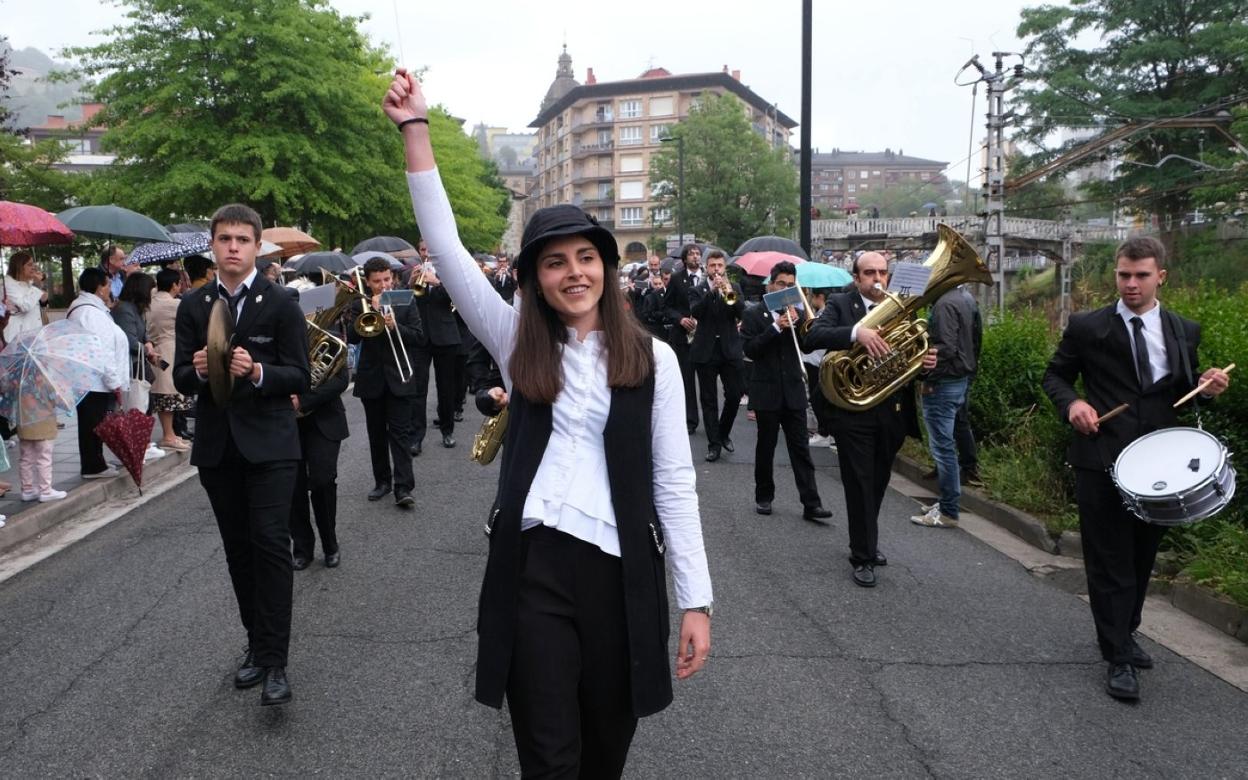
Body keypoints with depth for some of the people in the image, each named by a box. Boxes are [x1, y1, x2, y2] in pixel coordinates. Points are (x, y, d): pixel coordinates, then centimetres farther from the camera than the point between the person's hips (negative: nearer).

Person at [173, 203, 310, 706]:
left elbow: (299, 377, -6)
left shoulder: (282, 304, -4)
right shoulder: (193, 307, 7)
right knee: (238, 549, 11)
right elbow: (181, 380, 7)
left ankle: (274, 660, -7)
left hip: (269, 443, -4)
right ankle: (257, 643, 24)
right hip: (217, 446, 4)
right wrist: (197, 370, -16)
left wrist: (257, 372, -25)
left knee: (271, 544, -11)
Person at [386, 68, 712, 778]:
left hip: (620, 567, 0)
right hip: (532, 566, 0)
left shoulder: (652, 357, 0)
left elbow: (675, 482, -1)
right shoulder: (518, 343, 4)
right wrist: (416, 129, -8)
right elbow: (447, 249, -3)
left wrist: (697, 600, -4)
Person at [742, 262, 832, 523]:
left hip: (794, 390, 2)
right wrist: (775, 327, -19)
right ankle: (764, 496, 22)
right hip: (767, 391, -2)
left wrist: (796, 322, -14)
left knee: (801, 448, 0)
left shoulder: (796, 313, 9)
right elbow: (750, 350, -11)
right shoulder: (755, 315, 0)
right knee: (766, 447, 8)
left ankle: (811, 504, -3)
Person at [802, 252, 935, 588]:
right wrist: (855, 332, -35)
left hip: (892, 413, 5)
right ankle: (863, 557, 11)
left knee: (878, 485, 18)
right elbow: (812, 338, -21)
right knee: (860, 486, 0)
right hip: (853, 412, -4)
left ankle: (866, 543, 37)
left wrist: (927, 361, -15)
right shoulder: (839, 304, -3)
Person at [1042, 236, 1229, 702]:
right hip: (1102, 462, -3)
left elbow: (1184, 395, 15)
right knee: (1110, 563, 0)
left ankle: (1124, 633, 36)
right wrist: (1071, 403, -14)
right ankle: (1118, 658, 9)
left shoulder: (1185, 332, 7)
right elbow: (1055, 375, 5)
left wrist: (1207, 388, -7)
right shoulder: (1087, 327, -3)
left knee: (1142, 559, 16)